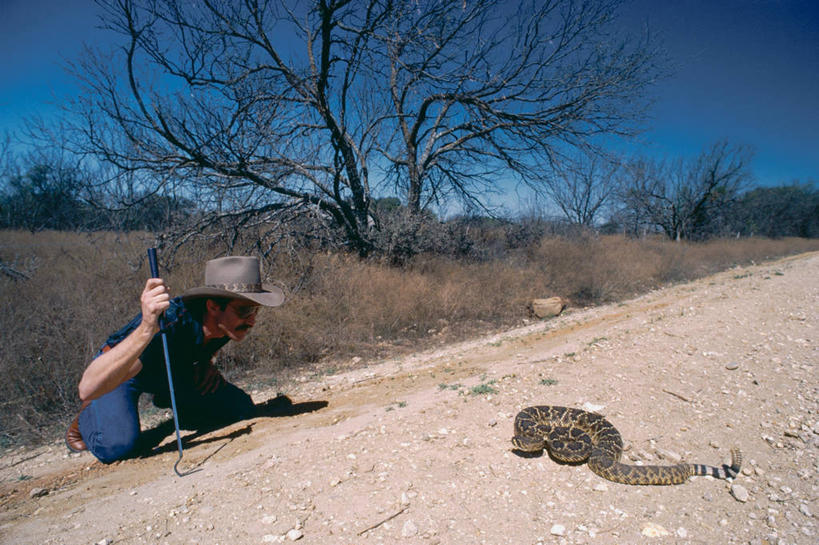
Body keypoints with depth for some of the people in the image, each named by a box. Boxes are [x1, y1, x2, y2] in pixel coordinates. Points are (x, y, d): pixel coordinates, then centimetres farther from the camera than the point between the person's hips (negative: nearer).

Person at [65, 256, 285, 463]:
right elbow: (87, 389, -52)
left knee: (242, 410, -7)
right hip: (119, 374, -4)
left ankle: (170, 399, 20)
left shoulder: (228, 320, -24)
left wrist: (206, 362, -10)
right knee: (118, 445, -30)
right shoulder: (168, 323, -43)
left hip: (176, 372, 5)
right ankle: (87, 416, 6)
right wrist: (146, 329, -64)